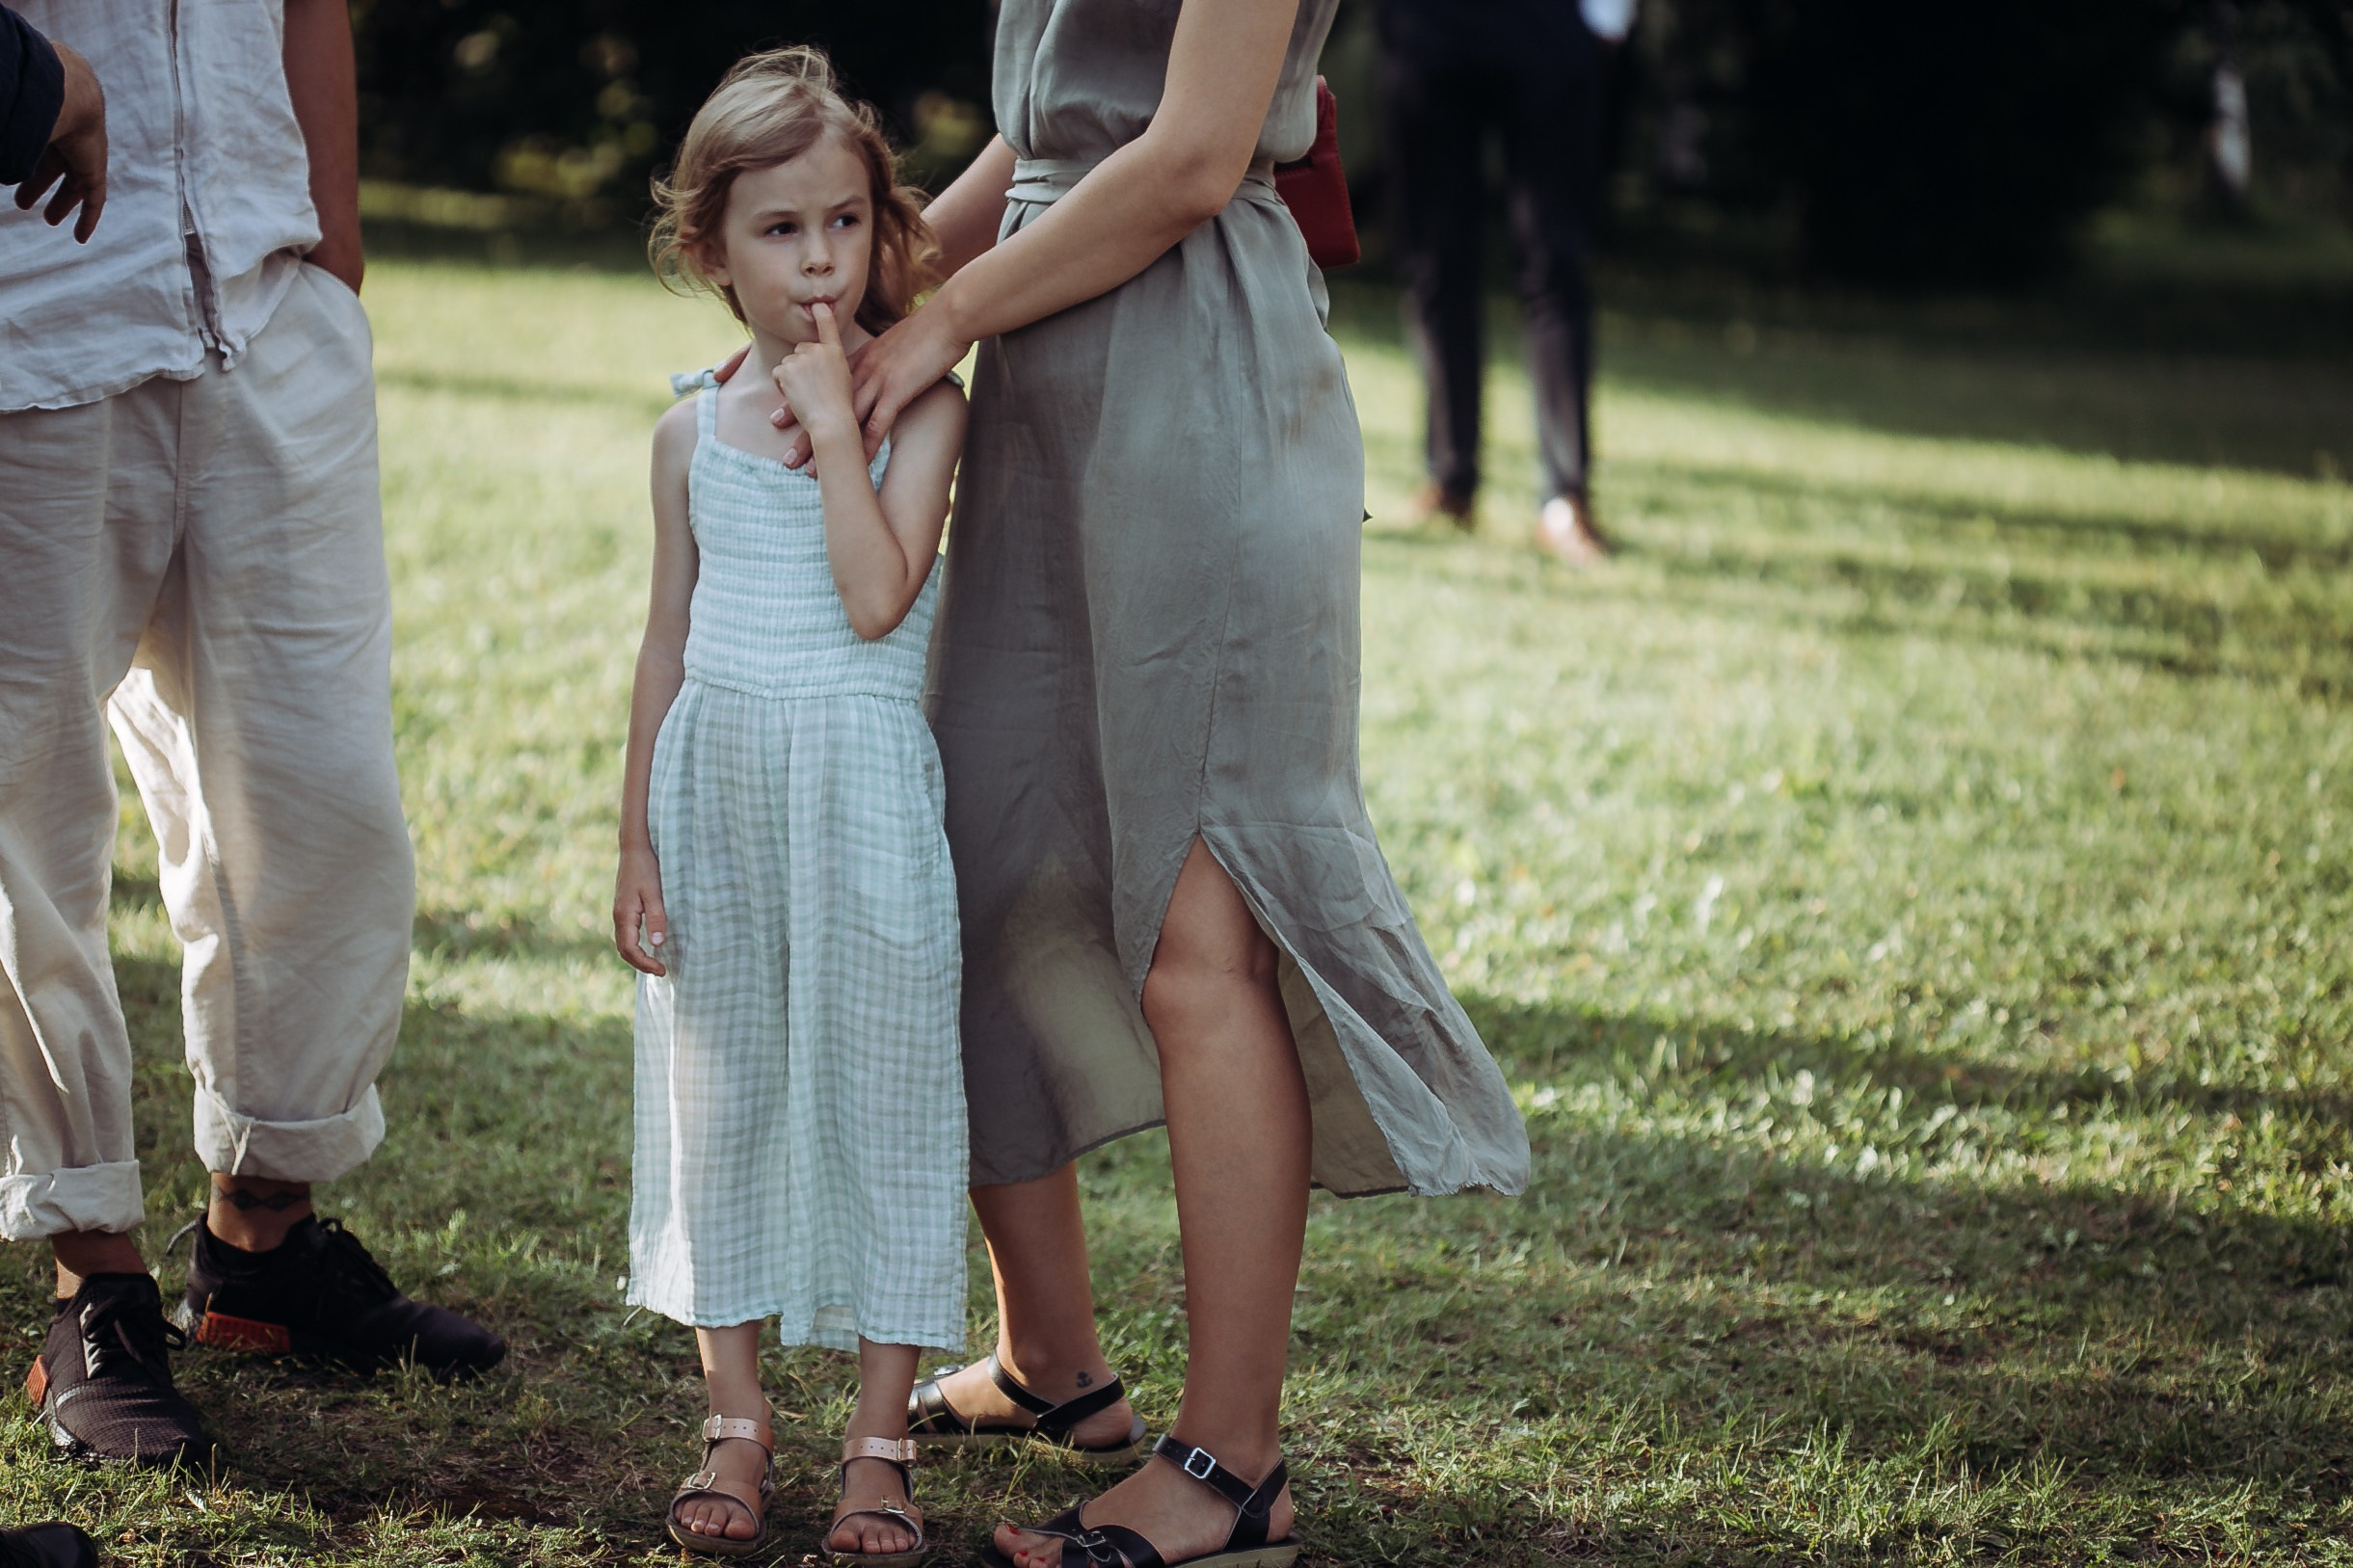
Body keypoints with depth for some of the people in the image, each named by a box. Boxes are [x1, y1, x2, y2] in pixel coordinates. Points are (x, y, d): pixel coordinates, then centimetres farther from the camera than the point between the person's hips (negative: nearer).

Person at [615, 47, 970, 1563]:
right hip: (716, 787, 4)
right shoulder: (694, 431, 6)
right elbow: (671, 642, 11)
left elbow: (879, 598, -19)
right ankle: (738, 1421, 21)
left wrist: (837, 420, -16)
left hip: (863, 788, -4)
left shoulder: (920, 407, -5)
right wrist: (636, 838, 8)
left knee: (879, 1089, 1)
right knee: (722, 1091, 9)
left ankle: (881, 1439, 10)